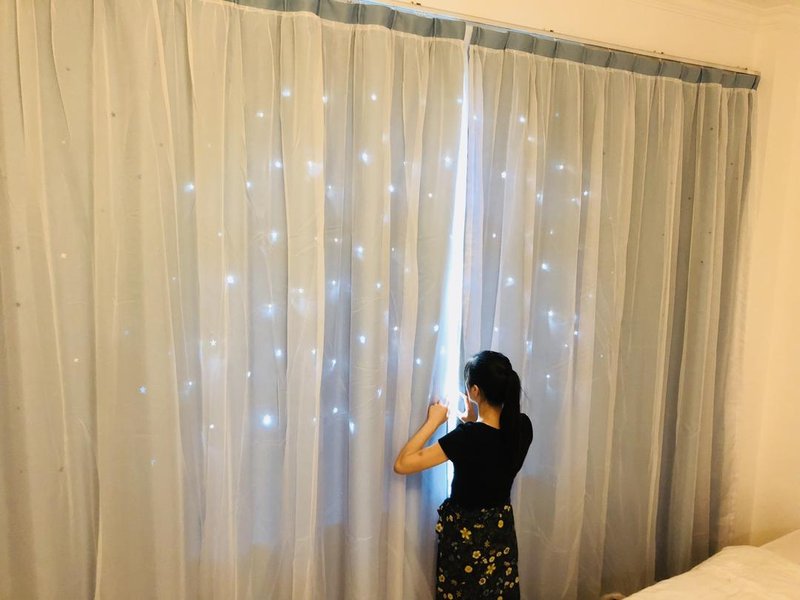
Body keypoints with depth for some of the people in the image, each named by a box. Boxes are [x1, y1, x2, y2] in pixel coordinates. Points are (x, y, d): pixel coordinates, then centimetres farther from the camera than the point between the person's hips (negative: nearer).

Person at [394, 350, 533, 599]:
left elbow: (402, 464, -30)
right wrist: (475, 423, 2)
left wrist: (433, 421, -23)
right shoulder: (523, 426, -14)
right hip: (501, 529, 5)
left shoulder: (467, 437, -32)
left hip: (465, 534, -5)